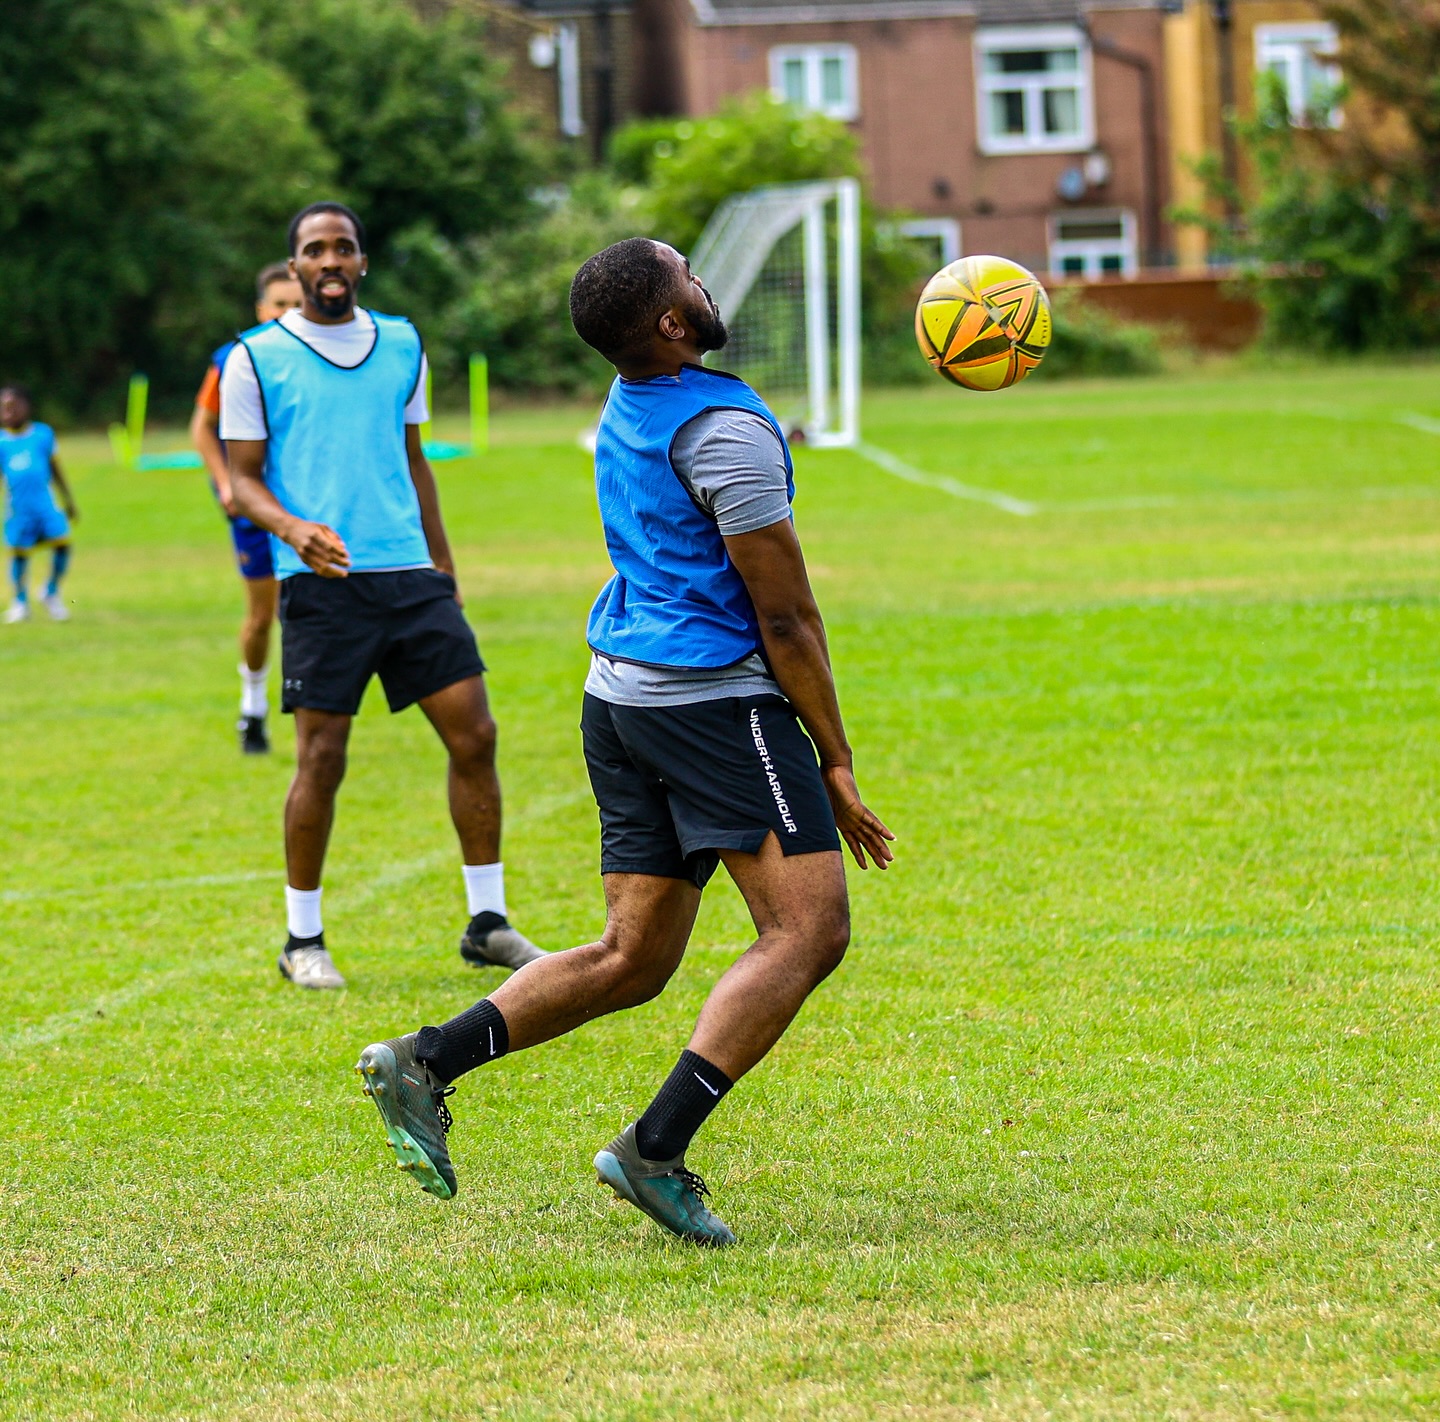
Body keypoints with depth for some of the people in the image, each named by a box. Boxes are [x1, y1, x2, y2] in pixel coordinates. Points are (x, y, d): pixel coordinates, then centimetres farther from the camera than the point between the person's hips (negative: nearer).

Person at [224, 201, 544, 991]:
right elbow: (242, 478, 1)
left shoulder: (401, 345, 13)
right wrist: (292, 527, -19)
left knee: (474, 733, -1)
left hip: (409, 573, 4)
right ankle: (303, 939, 9)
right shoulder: (256, 358, 0)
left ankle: (488, 922, 10)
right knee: (321, 756, -5)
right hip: (320, 580, -4)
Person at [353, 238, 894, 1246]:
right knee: (809, 930, -12)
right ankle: (657, 1152, -20)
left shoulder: (628, 409, 13)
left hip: (620, 696, 9)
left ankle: (425, 1063, 4)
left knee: (632, 957, 12)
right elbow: (785, 617, -12)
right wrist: (836, 763, -6)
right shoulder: (726, 428, -14)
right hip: (717, 699, -9)